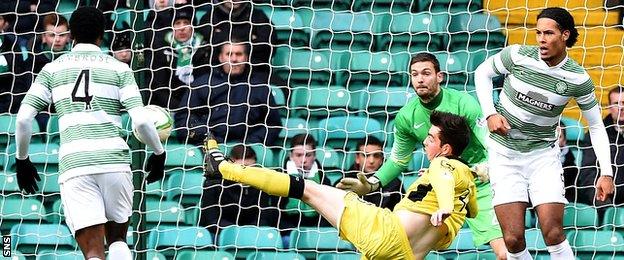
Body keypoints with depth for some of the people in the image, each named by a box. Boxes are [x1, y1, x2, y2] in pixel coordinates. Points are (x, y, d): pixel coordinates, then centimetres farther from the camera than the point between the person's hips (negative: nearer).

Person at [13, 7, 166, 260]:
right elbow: (141, 120, -1)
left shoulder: (52, 69, 13)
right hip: (114, 161, 0)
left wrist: (22, 159, 19)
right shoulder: (119, 69, 9)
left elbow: (23, 118, 5)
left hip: (73, 163, 0)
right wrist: (159, 153, 15)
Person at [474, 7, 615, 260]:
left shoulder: (578, 79, -10)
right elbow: (482, 73, 8)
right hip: (504, 153, 0)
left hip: (543, 155, 0)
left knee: (553, 234, -12)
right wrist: (490, 113, -6)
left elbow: (596, 126, 1)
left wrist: (606, 173, -7)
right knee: (513, 239, -9)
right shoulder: (518, 55, -11)